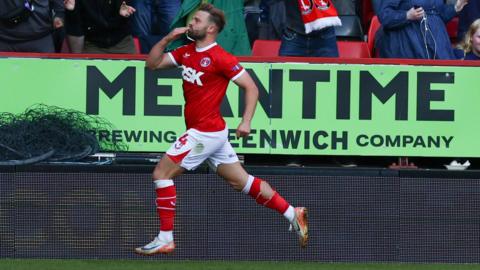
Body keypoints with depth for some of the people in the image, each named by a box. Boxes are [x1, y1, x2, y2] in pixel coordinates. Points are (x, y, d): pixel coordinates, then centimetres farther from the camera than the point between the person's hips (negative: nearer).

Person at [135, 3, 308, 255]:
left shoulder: (220, 58, -14)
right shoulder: (187, 52, 10)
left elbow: (251, 87, -12)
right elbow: (152, 63, 14)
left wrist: (246, 121, -19)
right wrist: (167, 38, -1)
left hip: (206, 133, -9)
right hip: (211, 132, 9)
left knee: (162, 173, -7)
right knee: (241, 181, 13)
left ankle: (165, 239, -4)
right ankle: (293, 214, 17)